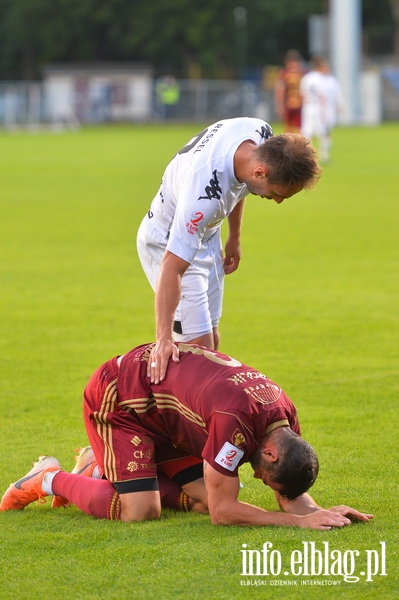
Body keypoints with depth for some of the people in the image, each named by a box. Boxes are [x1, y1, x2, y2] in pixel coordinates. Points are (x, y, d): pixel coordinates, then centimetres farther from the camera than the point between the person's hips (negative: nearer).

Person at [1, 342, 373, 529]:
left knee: (202, 498, -1)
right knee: (140, 511, -21)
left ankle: (100, 470, 17)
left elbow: (290, 495, 0)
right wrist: (301, 521, -35)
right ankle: (49, 480, 3)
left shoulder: (285, 416, -12)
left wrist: (321, 513, -21)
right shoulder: (237, 420, -38)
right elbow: (223, 513, -33)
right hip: (116, 397, -9)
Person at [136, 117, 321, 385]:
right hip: (167, 244, -9)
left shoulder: (261, 133, -19)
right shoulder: (205, 192, -43)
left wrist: (234, 238, 14)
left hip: (207, 236, 9)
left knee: (211, 341, 11)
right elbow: (172, 266, -42)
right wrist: (164, 338, -45)